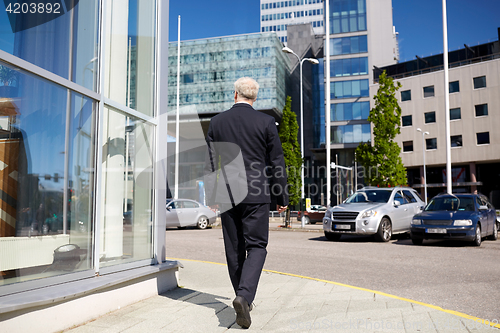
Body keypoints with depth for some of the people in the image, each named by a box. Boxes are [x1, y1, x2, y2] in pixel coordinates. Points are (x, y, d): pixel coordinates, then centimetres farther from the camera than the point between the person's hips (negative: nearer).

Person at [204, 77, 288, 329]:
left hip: (227, 195, 3)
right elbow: (276, 162, -1)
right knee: (256, 247, 3)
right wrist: (281, 198, 7)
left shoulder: (216, 122, 4)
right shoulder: (266, 122, -2)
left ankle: (244, 299, 23)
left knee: (234, 250, 12)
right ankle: (244, 295, -17)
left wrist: (211, 196, 14)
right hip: (256, 194, -2)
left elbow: (210, 163, 6)